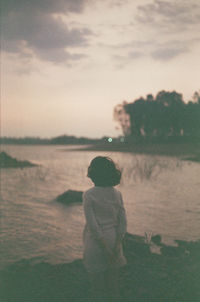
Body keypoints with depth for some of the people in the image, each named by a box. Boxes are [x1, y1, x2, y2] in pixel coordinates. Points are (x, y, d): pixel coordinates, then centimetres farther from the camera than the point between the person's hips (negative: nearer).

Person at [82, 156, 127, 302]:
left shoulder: (88, 195, -13)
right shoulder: (117, 194, 0)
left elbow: (92, 224, -17)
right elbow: (123, 222, -4)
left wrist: (106, 249, -13)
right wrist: (117, 246, -6)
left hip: (96, 242, -4)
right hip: (114, 240, 4)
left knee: (97, 283, 9)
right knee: (113, 283, 16)